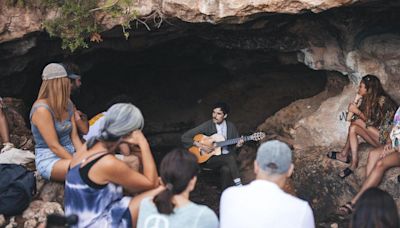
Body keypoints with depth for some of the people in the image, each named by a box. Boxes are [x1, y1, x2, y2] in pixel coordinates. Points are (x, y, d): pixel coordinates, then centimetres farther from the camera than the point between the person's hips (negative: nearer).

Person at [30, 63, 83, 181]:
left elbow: (75, 137, 9)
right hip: (49, 161, -8)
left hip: (69, 154, 8)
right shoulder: (42, 109, -15)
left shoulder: (67, 105, 10)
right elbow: (54, 146, -17)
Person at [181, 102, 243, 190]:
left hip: (226, 156, 3)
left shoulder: (231, 126, 4)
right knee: (230, 158, -30)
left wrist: (238, 144, -10)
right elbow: (185, 137, -8)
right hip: (208, 158, -3)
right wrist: (200, 146, -17)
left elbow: (234, 144, 14)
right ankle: (238, 185, -21)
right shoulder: (207, 126, -7)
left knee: (226, 169, -32)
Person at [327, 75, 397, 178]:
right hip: (377, 138, 8)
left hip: (387, 139, -8)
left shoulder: (382, 100, -18)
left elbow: (375, 123, -18)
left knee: (357, 122, -18)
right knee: (353, 128, -10)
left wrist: (358, 112, -18)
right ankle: (353, 163, -13)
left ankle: (344, 154, -7)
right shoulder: (369, 100, 8)